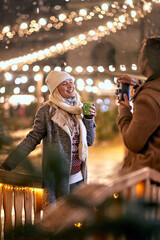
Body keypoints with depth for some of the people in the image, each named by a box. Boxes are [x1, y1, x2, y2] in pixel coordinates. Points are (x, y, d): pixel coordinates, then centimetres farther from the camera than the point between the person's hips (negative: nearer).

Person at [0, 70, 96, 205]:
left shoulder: (78, 109, 9)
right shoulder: (47, 111, -8)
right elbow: (32, 139, -10)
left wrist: (89, 118, -3)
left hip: (79, 176, 6)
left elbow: (89, 141, 12)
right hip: (59, 178, -5)